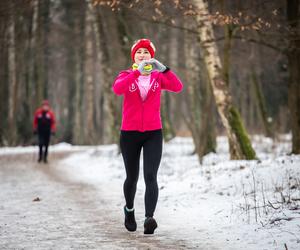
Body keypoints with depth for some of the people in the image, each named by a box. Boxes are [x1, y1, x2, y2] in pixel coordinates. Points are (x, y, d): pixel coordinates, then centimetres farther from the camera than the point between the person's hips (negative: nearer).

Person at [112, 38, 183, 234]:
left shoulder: (158, 77, 3)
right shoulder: (126, 75, 1)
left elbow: (178, 87, -16)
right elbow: (117, 89, -23)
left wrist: (163, 69, -31)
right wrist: (138, 71, -34)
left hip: (153, 133, 0)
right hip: (129, 134, 1)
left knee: (150, 177, -16)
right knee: (132, 177, 14)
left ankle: (149, 218, -27)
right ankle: (129, 209, 41)